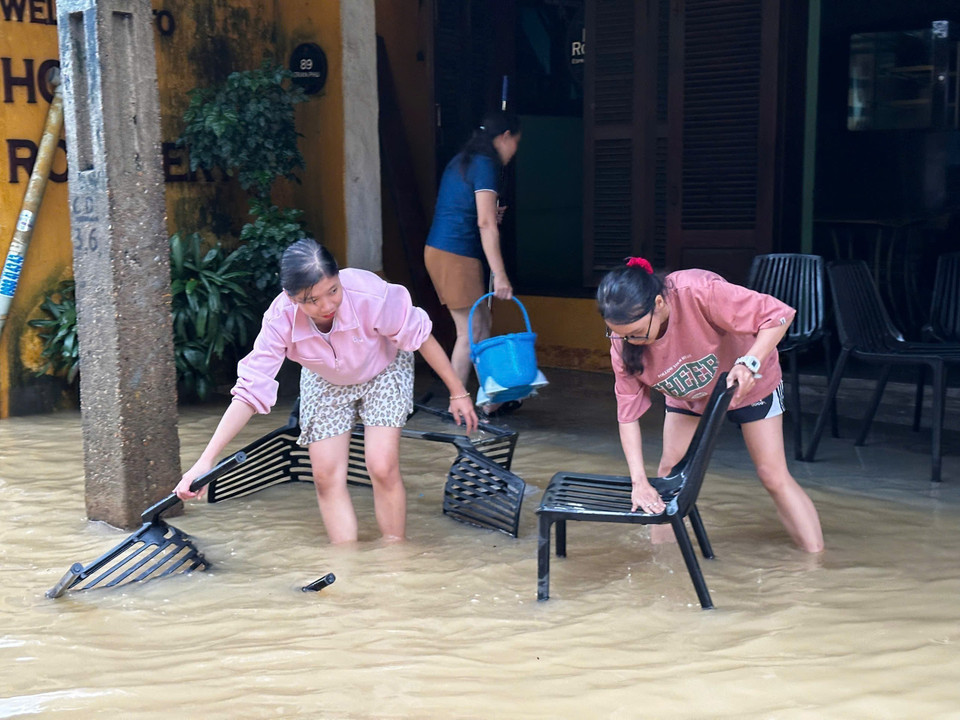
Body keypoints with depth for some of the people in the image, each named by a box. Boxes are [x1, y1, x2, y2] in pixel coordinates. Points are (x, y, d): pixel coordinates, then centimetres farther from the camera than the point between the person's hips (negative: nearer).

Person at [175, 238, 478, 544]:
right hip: (325, 382, 3)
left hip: (383, 372, -2)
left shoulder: (371, 294, -41)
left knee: (383, 468, -14)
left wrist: (458, 392, -14)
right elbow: (250, 391, -31)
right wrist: (206, 460, -37)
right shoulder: (280, 321, -34)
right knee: (326, 475, -3)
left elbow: (420, 335, -24)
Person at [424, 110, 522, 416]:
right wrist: (500, 275, -22)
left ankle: (491, 401, 21)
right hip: (456, 256, -9)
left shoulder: (462, 161, 17)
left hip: (439, 251, 10)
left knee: (482, 323, 14)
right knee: (470, 331, -2)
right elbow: (485, 223, -20)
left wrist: (492, 215, 14)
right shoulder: (485, 165, -12)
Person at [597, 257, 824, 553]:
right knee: (670, 470, -3)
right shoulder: (622, 343, -28)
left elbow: (778, 314, -35)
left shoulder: (698, 291, -43)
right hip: (686, 397, 4)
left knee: (773, 475, -2)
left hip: (748, 383, -3)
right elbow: (628, 414, -23)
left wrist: (750, 363, -49)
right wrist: (639, 482, -31)